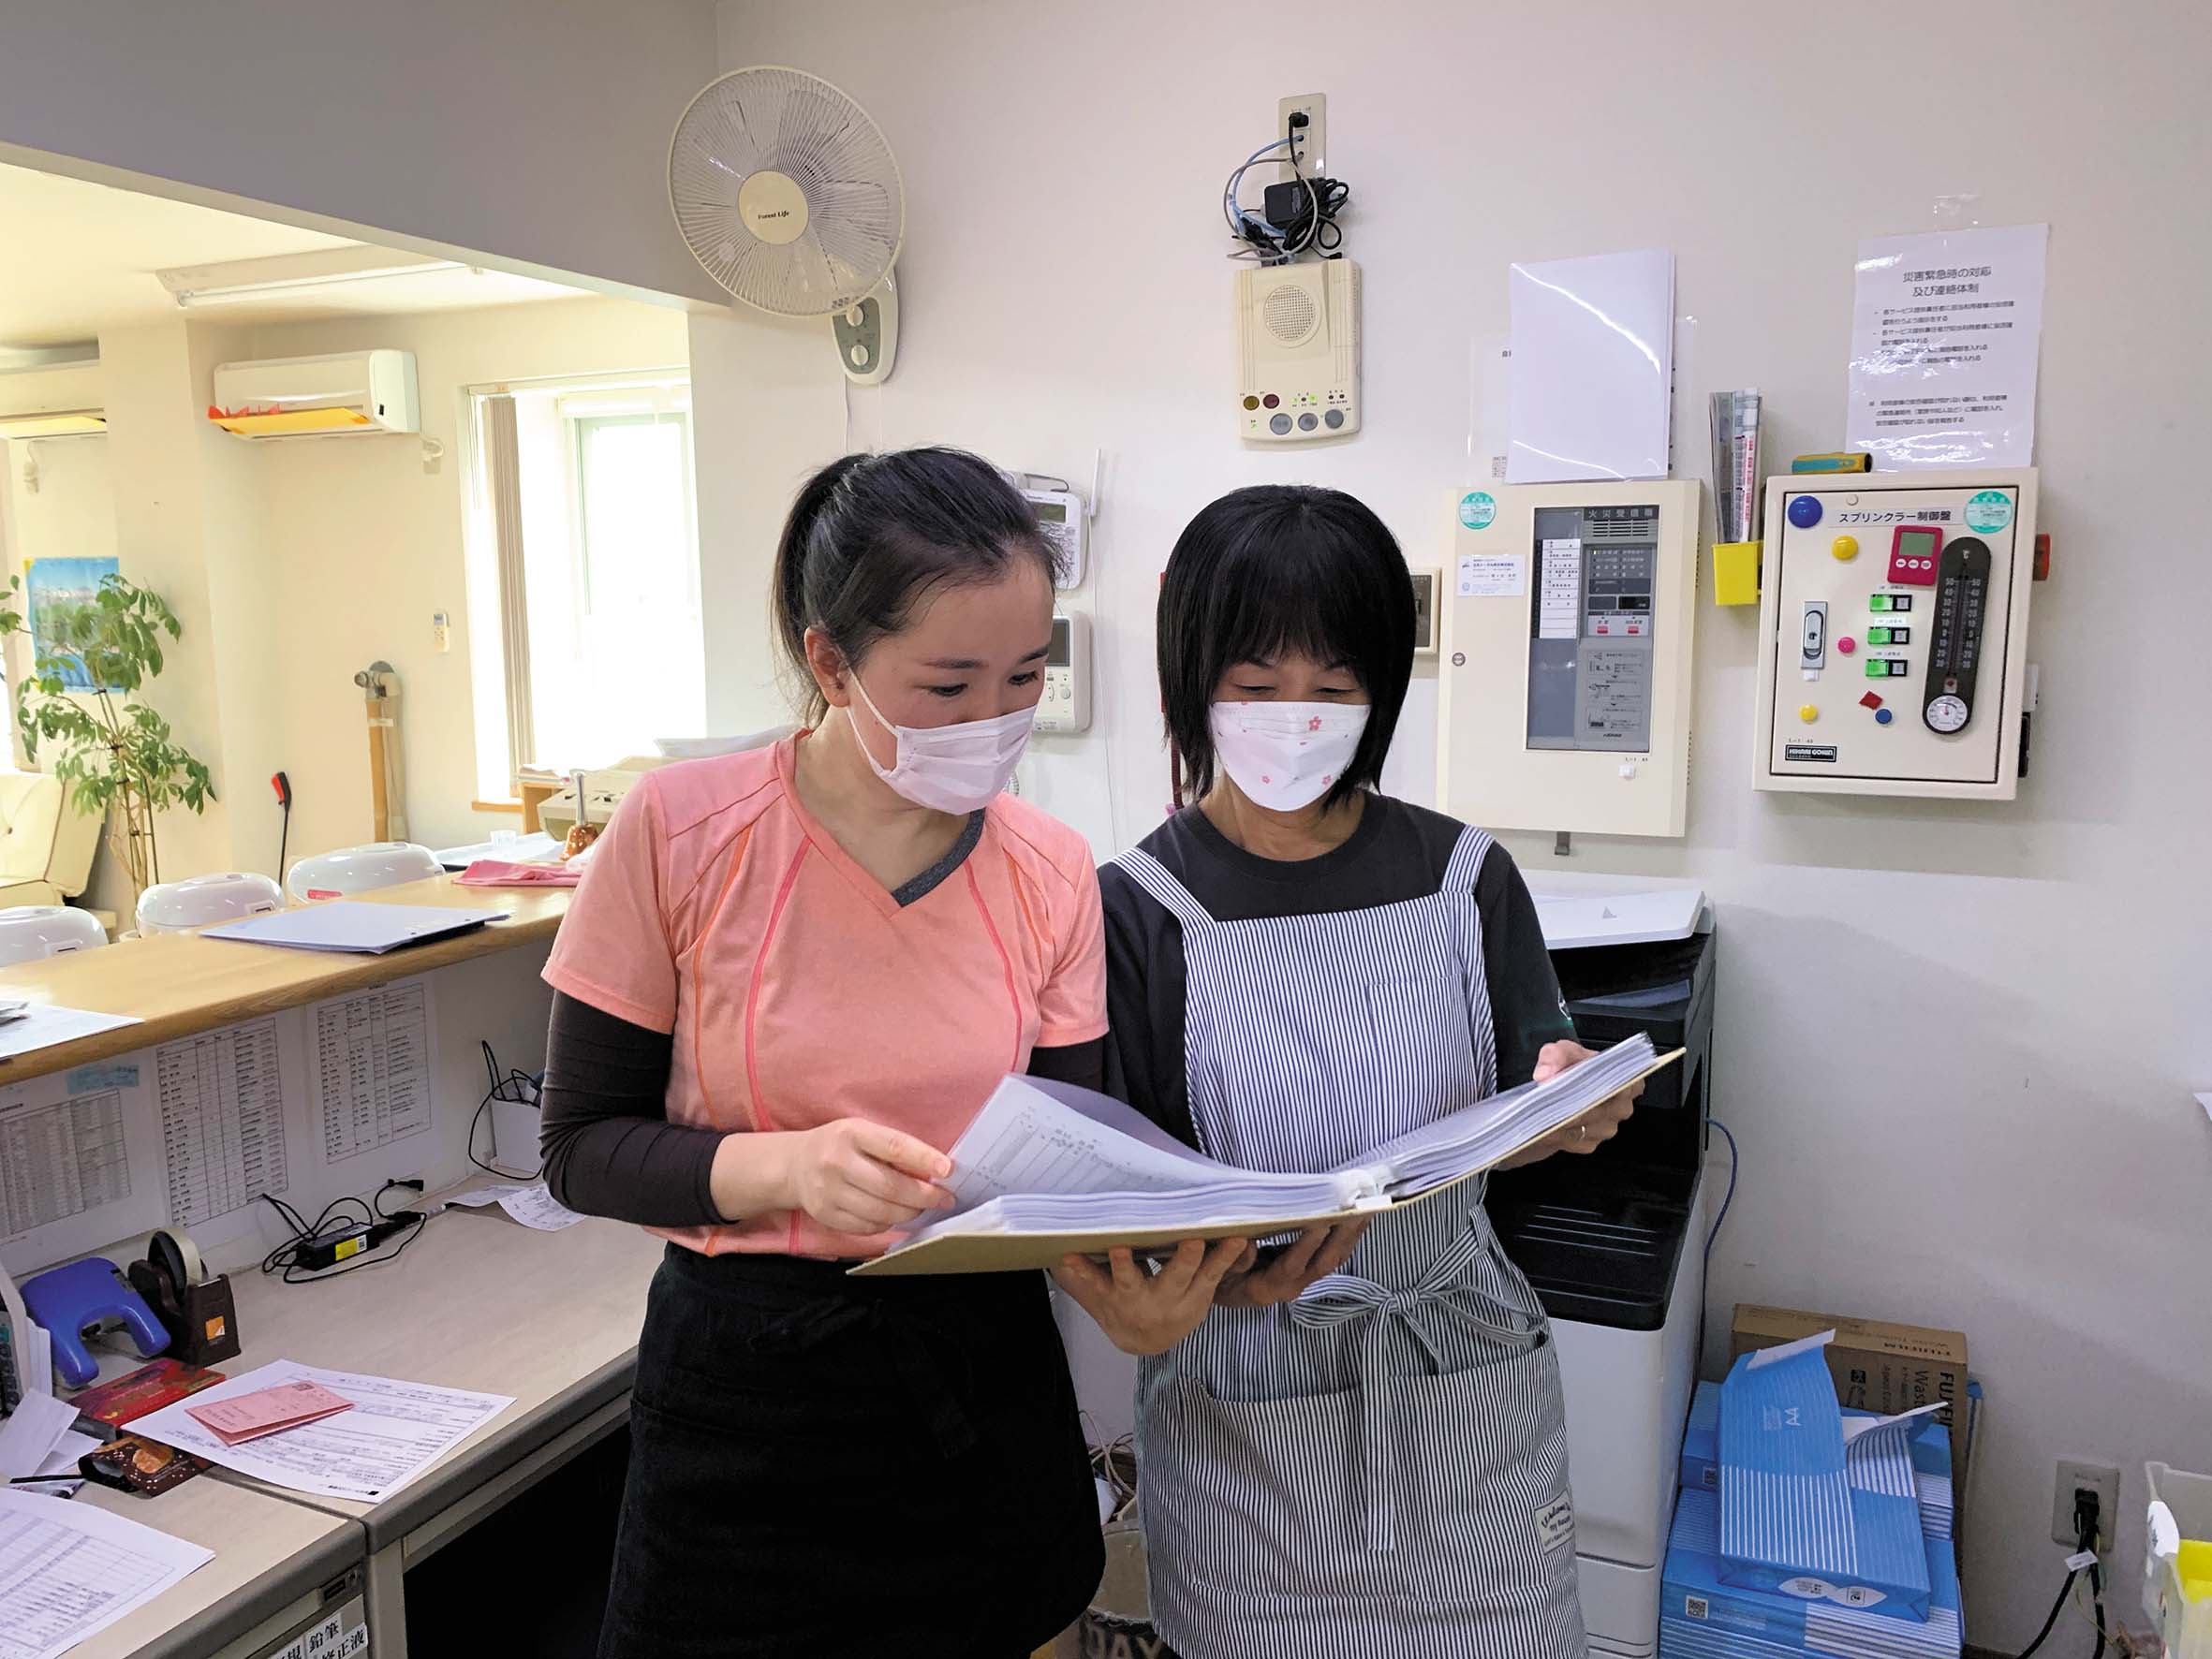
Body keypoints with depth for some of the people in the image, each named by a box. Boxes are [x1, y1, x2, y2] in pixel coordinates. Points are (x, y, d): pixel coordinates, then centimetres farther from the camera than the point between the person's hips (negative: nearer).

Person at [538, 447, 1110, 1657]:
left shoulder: (1051, 873, -5)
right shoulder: (681, 832, -13)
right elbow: (582, 1148, -9)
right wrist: (785, 1166, -27)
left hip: (984, 1374, 3)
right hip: (748, 1387, -2)